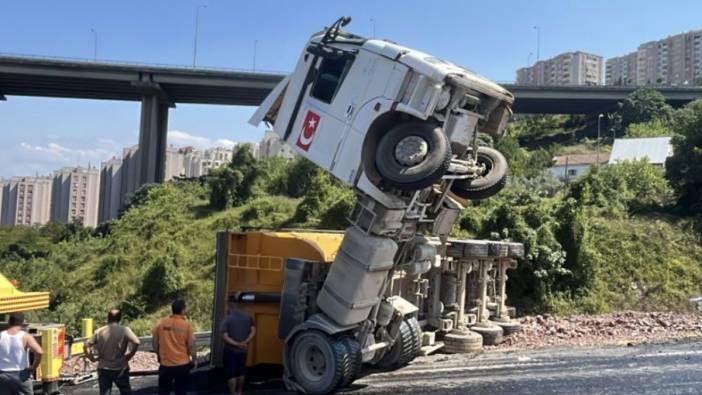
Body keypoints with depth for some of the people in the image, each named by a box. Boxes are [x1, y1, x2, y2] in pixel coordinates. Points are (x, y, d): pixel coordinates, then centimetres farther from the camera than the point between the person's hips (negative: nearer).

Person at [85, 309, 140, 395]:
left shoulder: (99, 331, 1)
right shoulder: (124, 330, -8)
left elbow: (87, 345, -1)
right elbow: (136, 342, -21)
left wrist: (92, 358, 5)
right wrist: (128, 356, -11)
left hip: (103, 369, 2)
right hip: (120, 369, -2)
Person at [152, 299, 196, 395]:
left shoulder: (161, 322, -5)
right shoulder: (186, 325, -9)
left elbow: (155, 343, 2)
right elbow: (191, 345, -7)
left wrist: (158, 356, 18)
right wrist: (193, 360, 7)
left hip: (165, 364, 1)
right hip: (182, 365, -1)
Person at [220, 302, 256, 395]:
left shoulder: (227, 319, -13)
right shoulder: (247, 317, -1)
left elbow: (225, 337, -19)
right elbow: (253, 331, -4)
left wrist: (237, 344, -17)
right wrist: (245, 342, -11)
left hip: (230, 351, -5)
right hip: (242, 350, 5)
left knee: (231, 374, 3)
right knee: (240, 372, 20)